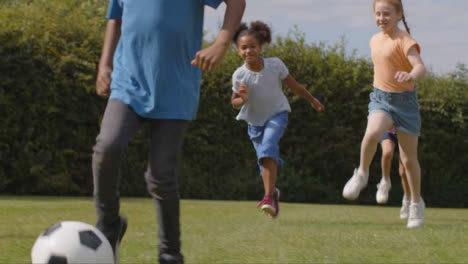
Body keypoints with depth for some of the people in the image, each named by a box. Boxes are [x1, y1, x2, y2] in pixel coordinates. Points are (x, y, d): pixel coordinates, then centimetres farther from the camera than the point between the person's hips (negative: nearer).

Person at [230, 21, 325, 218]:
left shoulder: (275, 65, -19)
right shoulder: (239, 75, -18)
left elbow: (294, 86, -3)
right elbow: (234, 102, -5)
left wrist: (312, 100, 10)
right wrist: (243, 100, -29)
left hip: (277, 114, -2)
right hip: (254, 119, 2)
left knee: (267, 149, -27)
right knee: (265, 161, 6)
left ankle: (268, 196, -30)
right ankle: (273, 192, 34)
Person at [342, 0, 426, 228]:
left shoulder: (404, 40, -13)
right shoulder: (375, 41, 8)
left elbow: (420, 67, -28)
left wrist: (411, 75, -50)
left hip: (404, 100, -4)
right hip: (380, 99, 4)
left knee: (409, 158, 5)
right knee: (372, 134, -31)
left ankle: (416, 203, 23)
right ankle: (362, 174, -9)